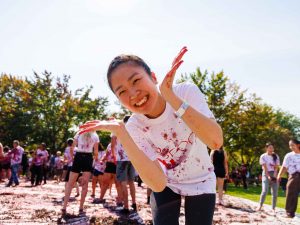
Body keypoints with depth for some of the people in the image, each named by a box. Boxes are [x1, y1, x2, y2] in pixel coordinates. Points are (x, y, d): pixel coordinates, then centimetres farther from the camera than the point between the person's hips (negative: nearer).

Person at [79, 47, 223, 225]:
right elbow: (158, 184, -33)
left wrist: (171, 96, -44)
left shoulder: (187, 93, -24)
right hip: (166, 186, 1)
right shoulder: (134, 128, -21)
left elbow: (216, 142, -39)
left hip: (200, 183, 0)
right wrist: (119, 131, -37)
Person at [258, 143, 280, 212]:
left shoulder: (276, 156, 7)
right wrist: (268, 176, -18)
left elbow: (276, 167, -2)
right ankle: (260, 206, -7)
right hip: (266, 174, -3)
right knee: (265, 191, -17)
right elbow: (265, 167, -9)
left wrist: (274, 176, -15)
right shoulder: (263, 156, -2)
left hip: (274, 174, 3)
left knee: (275, 193, 0)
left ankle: (273, 208, 7)